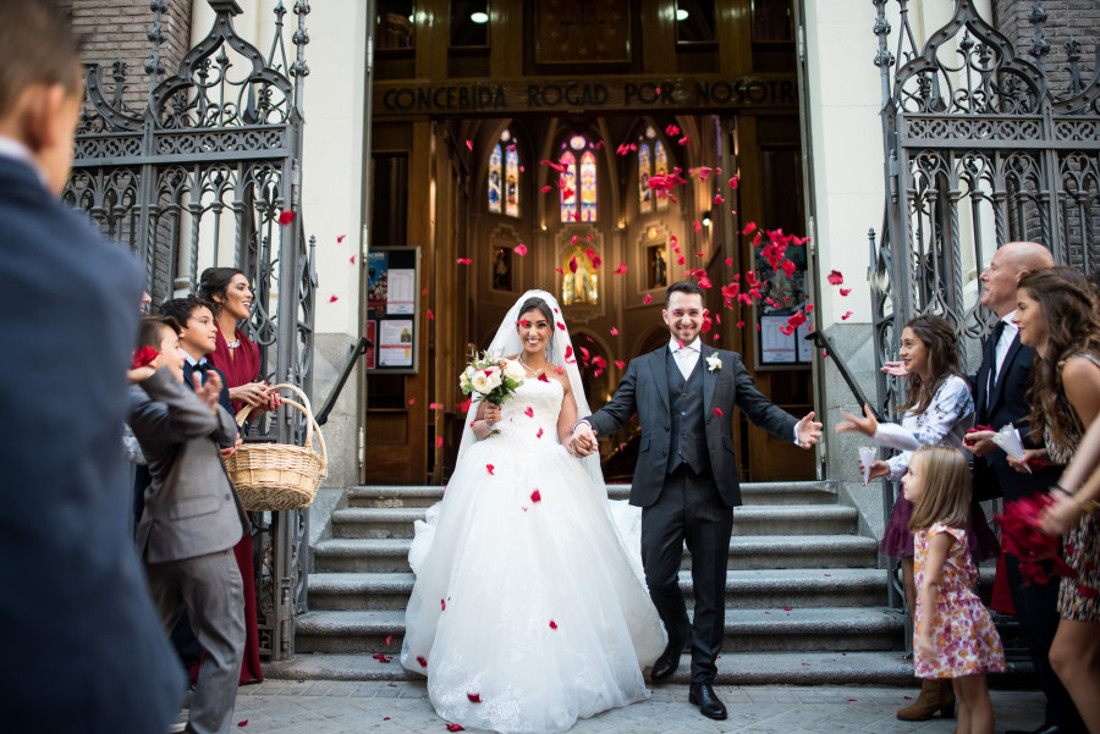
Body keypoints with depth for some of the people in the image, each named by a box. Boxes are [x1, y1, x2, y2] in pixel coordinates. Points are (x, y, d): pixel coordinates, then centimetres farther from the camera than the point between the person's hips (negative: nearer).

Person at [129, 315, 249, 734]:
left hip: (164, 538, 10)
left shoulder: (162, 397, 17)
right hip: (199, 535, -10)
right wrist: (154, 376, -36)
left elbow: (226, 436, 11)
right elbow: (195, 421, -33)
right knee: (224, 644, 0)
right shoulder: (141, 401, -12)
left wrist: (210, 405, -9)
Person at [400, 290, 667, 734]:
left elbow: (567, 436, 12)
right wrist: (484, 421, -11)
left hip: (549, 475, 1)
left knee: (553, 568, -6)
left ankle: (553, 676, 8)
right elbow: (476, 428, 11)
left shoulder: (563, 377, 17)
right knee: (493, 566, -8)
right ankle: (490, 677, 2)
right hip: (498, 470, -1)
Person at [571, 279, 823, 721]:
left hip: (713, 492, 0)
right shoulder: (642, 368, 14)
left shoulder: (728, 364, 13)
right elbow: (616, 410, 6)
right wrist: (587, 426, -16)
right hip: (662, 490, 0)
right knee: (658, 579, 3)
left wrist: (795, 429, -12)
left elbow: (760, 408, 7)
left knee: (710, 587, 5)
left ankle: (703, 680, 19)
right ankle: (677, 639, 36)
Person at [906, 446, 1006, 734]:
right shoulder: (933, 525, 8)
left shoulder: (940, 532, -21)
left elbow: (930, 583, -26)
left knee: (975, 696, 2)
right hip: (951, 620, 10)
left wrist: (924, 633, -28)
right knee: (963, 694, 17)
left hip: (957, 619, -10)